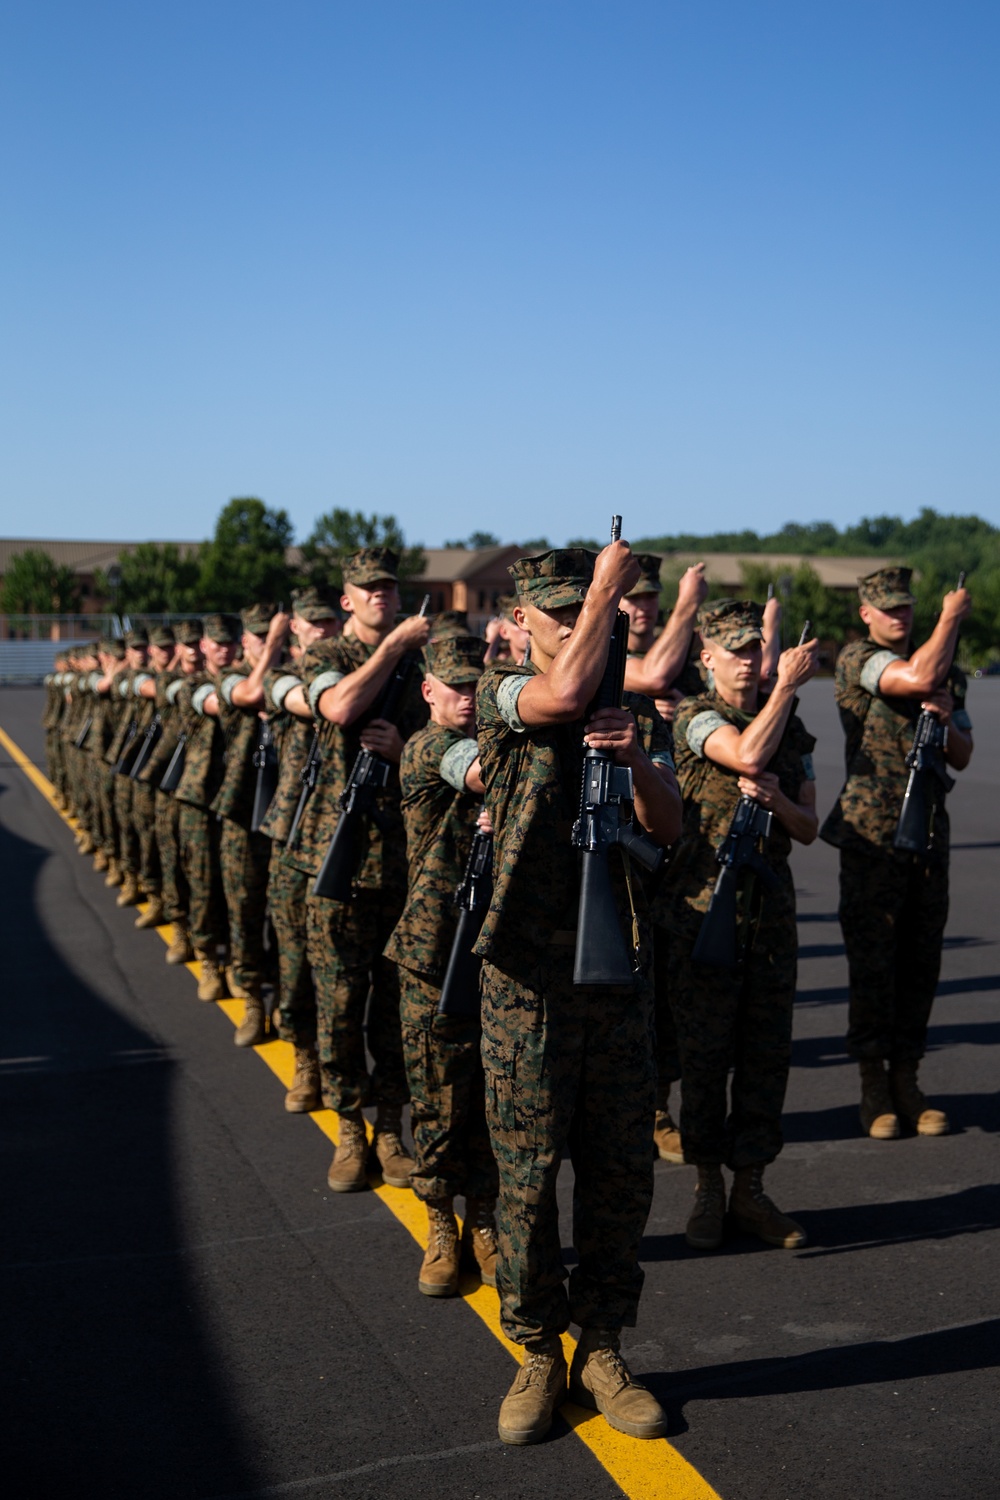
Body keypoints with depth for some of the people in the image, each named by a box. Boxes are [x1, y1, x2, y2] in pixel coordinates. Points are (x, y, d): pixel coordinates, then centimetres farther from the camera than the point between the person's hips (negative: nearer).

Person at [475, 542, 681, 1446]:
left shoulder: (638, 711, 11)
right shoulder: (500, 694, -2)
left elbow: (669, 827, 1)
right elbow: (564, 695, -25)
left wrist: (638, 759, -19)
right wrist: (608, 587, -12)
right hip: (529, 971, -4)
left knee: (621, 1169, 8)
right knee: (528, 1171, 4)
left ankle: (602, 1348, 23)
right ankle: (538, 1355, 19)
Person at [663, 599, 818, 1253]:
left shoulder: (792, 728, 11)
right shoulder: (696, 716, -4)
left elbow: (809, 828, 10)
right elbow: (748, 756, -24)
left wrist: (777, 800, -11)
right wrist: (788, 683, -15)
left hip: (772, 905, 5)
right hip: (706, 904, -5)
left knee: (768, 1052, 6)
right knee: (706, 1052, 2)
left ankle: (750, 1187, 17)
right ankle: (708, 1190, 16)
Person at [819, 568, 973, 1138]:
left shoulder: (950, 672, 14)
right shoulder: (857, 659, -4)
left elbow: (963, 757, 14)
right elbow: (920, 677, -22)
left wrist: (947, 719, -7)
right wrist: (953, 615, -7)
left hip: (929, 834, 5)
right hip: (872, 835, -5)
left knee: (921, 961, 7)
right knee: (873, 961, -1)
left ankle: (907, 1080, 16)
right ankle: (873, 1085, 9)